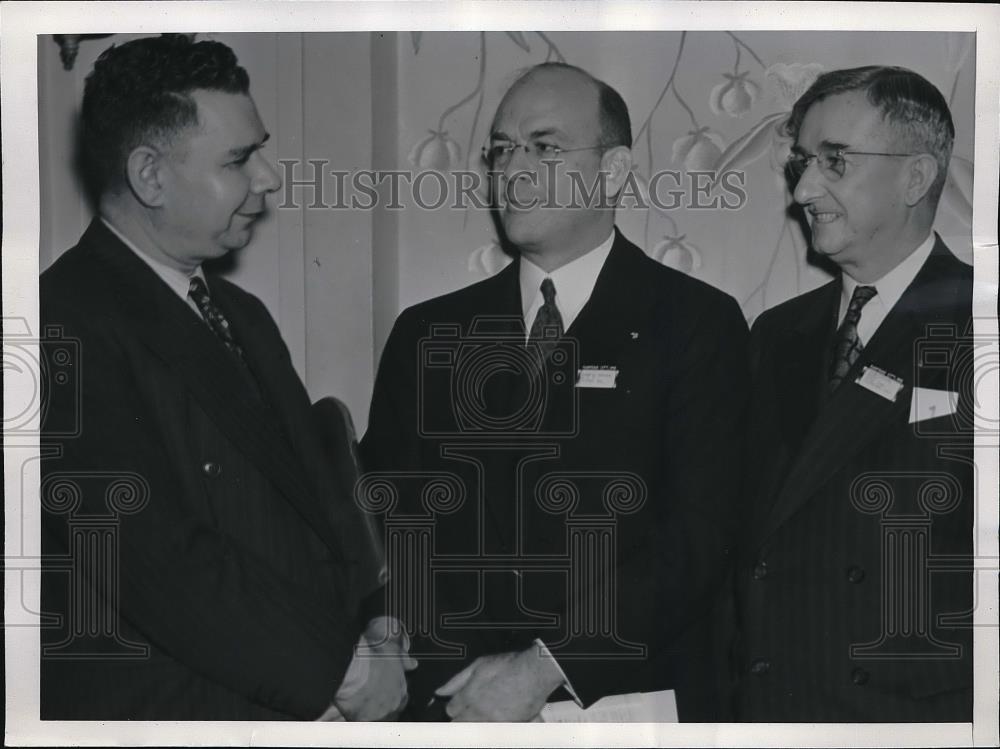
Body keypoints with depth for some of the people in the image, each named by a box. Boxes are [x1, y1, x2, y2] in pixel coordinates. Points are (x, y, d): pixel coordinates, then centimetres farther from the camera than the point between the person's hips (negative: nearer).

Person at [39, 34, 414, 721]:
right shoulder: (72, 327, -14)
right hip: (168, 709, -7)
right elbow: (157, 561, -19)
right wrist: (343, 671, -13)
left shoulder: (243, 316, 16)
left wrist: (375, 617, 0)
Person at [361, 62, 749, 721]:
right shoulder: (426, 334, 7)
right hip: (454, 708, 3)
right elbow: (381, 520, 5)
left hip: (629, 699, -2)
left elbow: (700, 533, -12)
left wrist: (548, 666, -19)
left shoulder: (696, 322, -4)